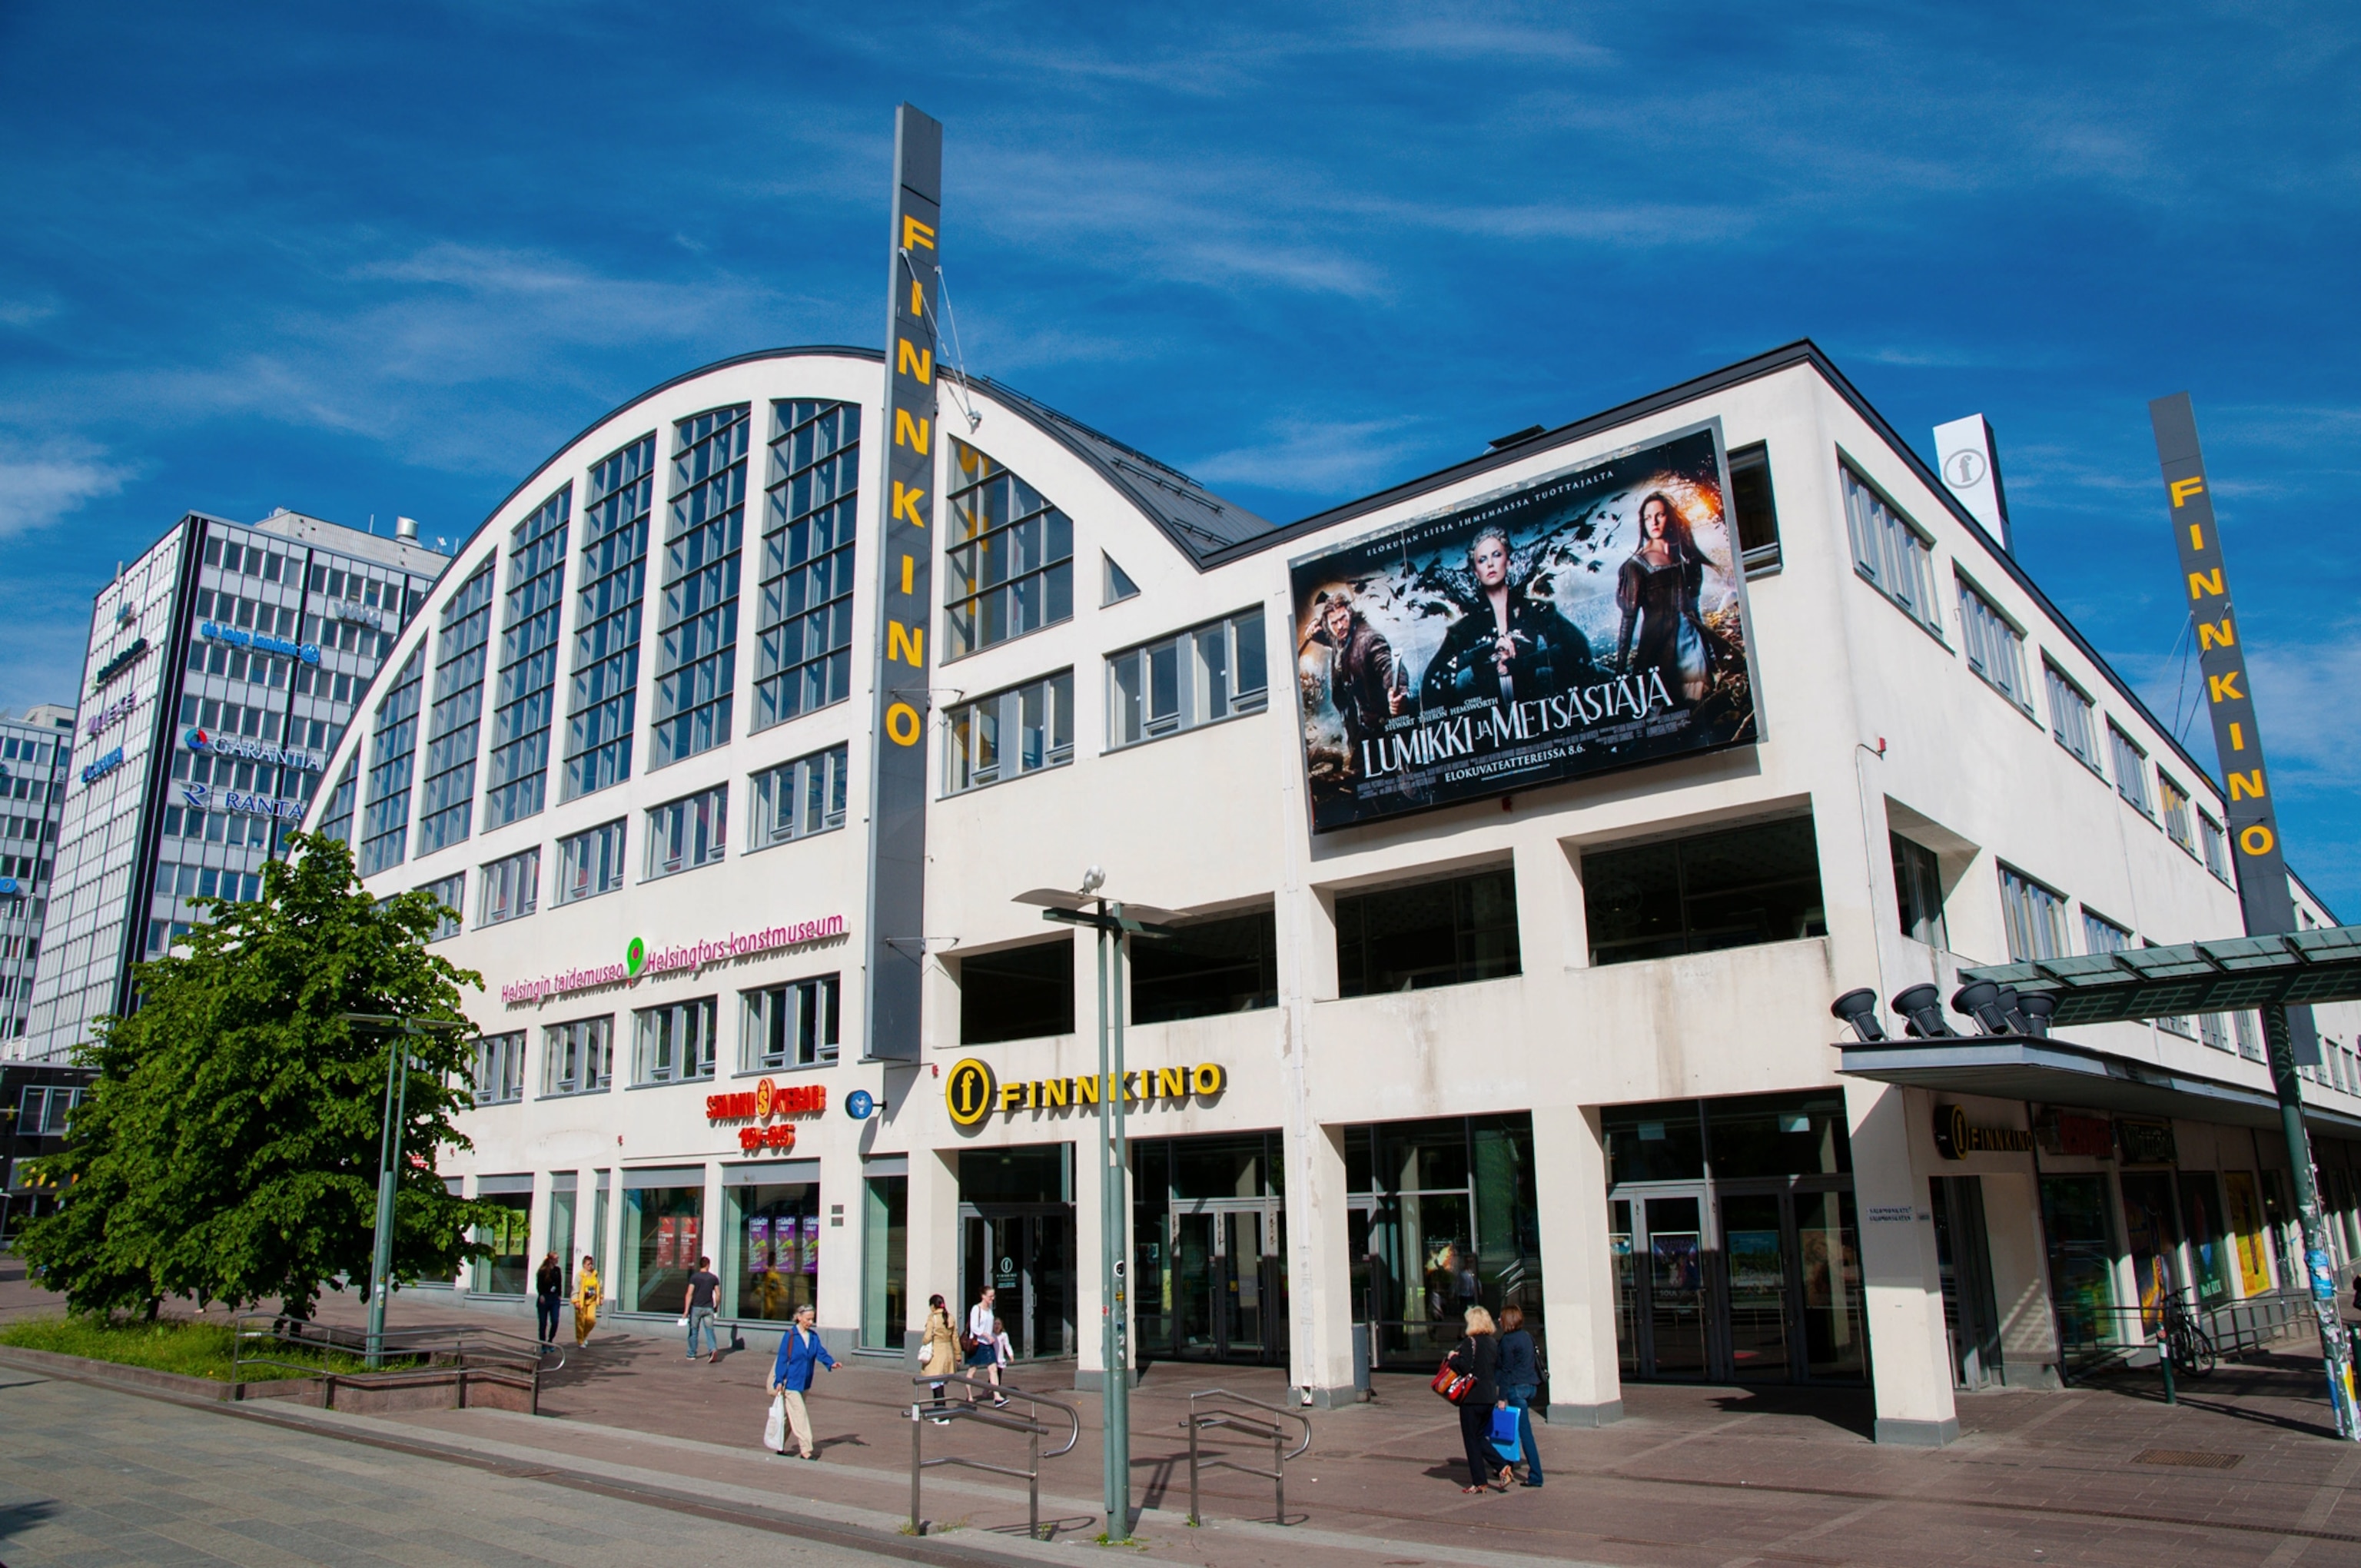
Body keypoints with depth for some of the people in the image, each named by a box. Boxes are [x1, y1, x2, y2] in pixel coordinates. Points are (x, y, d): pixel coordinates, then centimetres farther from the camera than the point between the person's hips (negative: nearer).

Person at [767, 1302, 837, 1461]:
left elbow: (821, 1352, -4)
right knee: (799, 1414, -8)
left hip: (804, 1383, 6)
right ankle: (806, 1450, -6)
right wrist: (779, 1381, -13)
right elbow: (782, 1359, -10)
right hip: (791, 1382, -6)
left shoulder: (813, 1336, 5)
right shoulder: (790, 1335, -11)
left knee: (791, 1415, 14)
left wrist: (831, 1363, -23)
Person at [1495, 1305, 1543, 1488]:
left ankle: (1536, 1476, -5)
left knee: (1525, 1432, -5)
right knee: (1514, 1427, 20)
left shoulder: (1508, 1340, -13)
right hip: (1531, 1386, 9)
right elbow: (1534, 1362, 15)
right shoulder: (1527, 1337, 11)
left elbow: (1506, 1370, -14)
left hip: (1517, 1388, -9)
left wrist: (1502, 1397, -12)